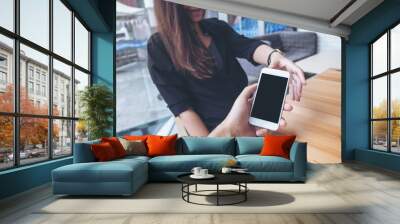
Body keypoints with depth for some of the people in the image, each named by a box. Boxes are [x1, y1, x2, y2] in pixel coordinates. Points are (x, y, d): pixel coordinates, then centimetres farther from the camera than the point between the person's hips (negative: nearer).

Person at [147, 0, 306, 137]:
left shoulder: (217, 27, 11)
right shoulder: (159, 46, -4)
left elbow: (247, 46, -9)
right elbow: (181, 105, -11)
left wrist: (273, 56, -31)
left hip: (249, 116, 5)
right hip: (213, 130, -5)